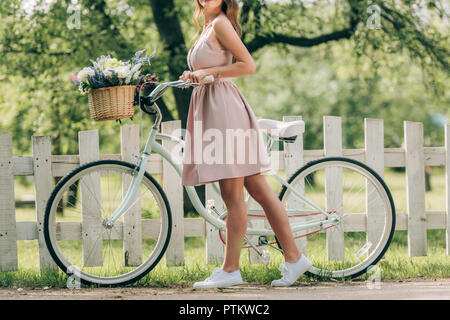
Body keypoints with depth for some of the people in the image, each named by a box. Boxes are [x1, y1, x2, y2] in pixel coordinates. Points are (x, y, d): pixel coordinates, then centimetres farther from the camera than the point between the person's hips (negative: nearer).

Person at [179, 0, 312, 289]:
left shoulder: (221, 23, -7)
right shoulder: (208, 27, 20)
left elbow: (249, 65, -15)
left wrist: (209, 72, -13)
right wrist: (195, 75, 13)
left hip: (225, 108, -10)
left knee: (232, 195, -5)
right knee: (258, 189, 7)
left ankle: (230, 270, -2)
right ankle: (293, 257, 8)